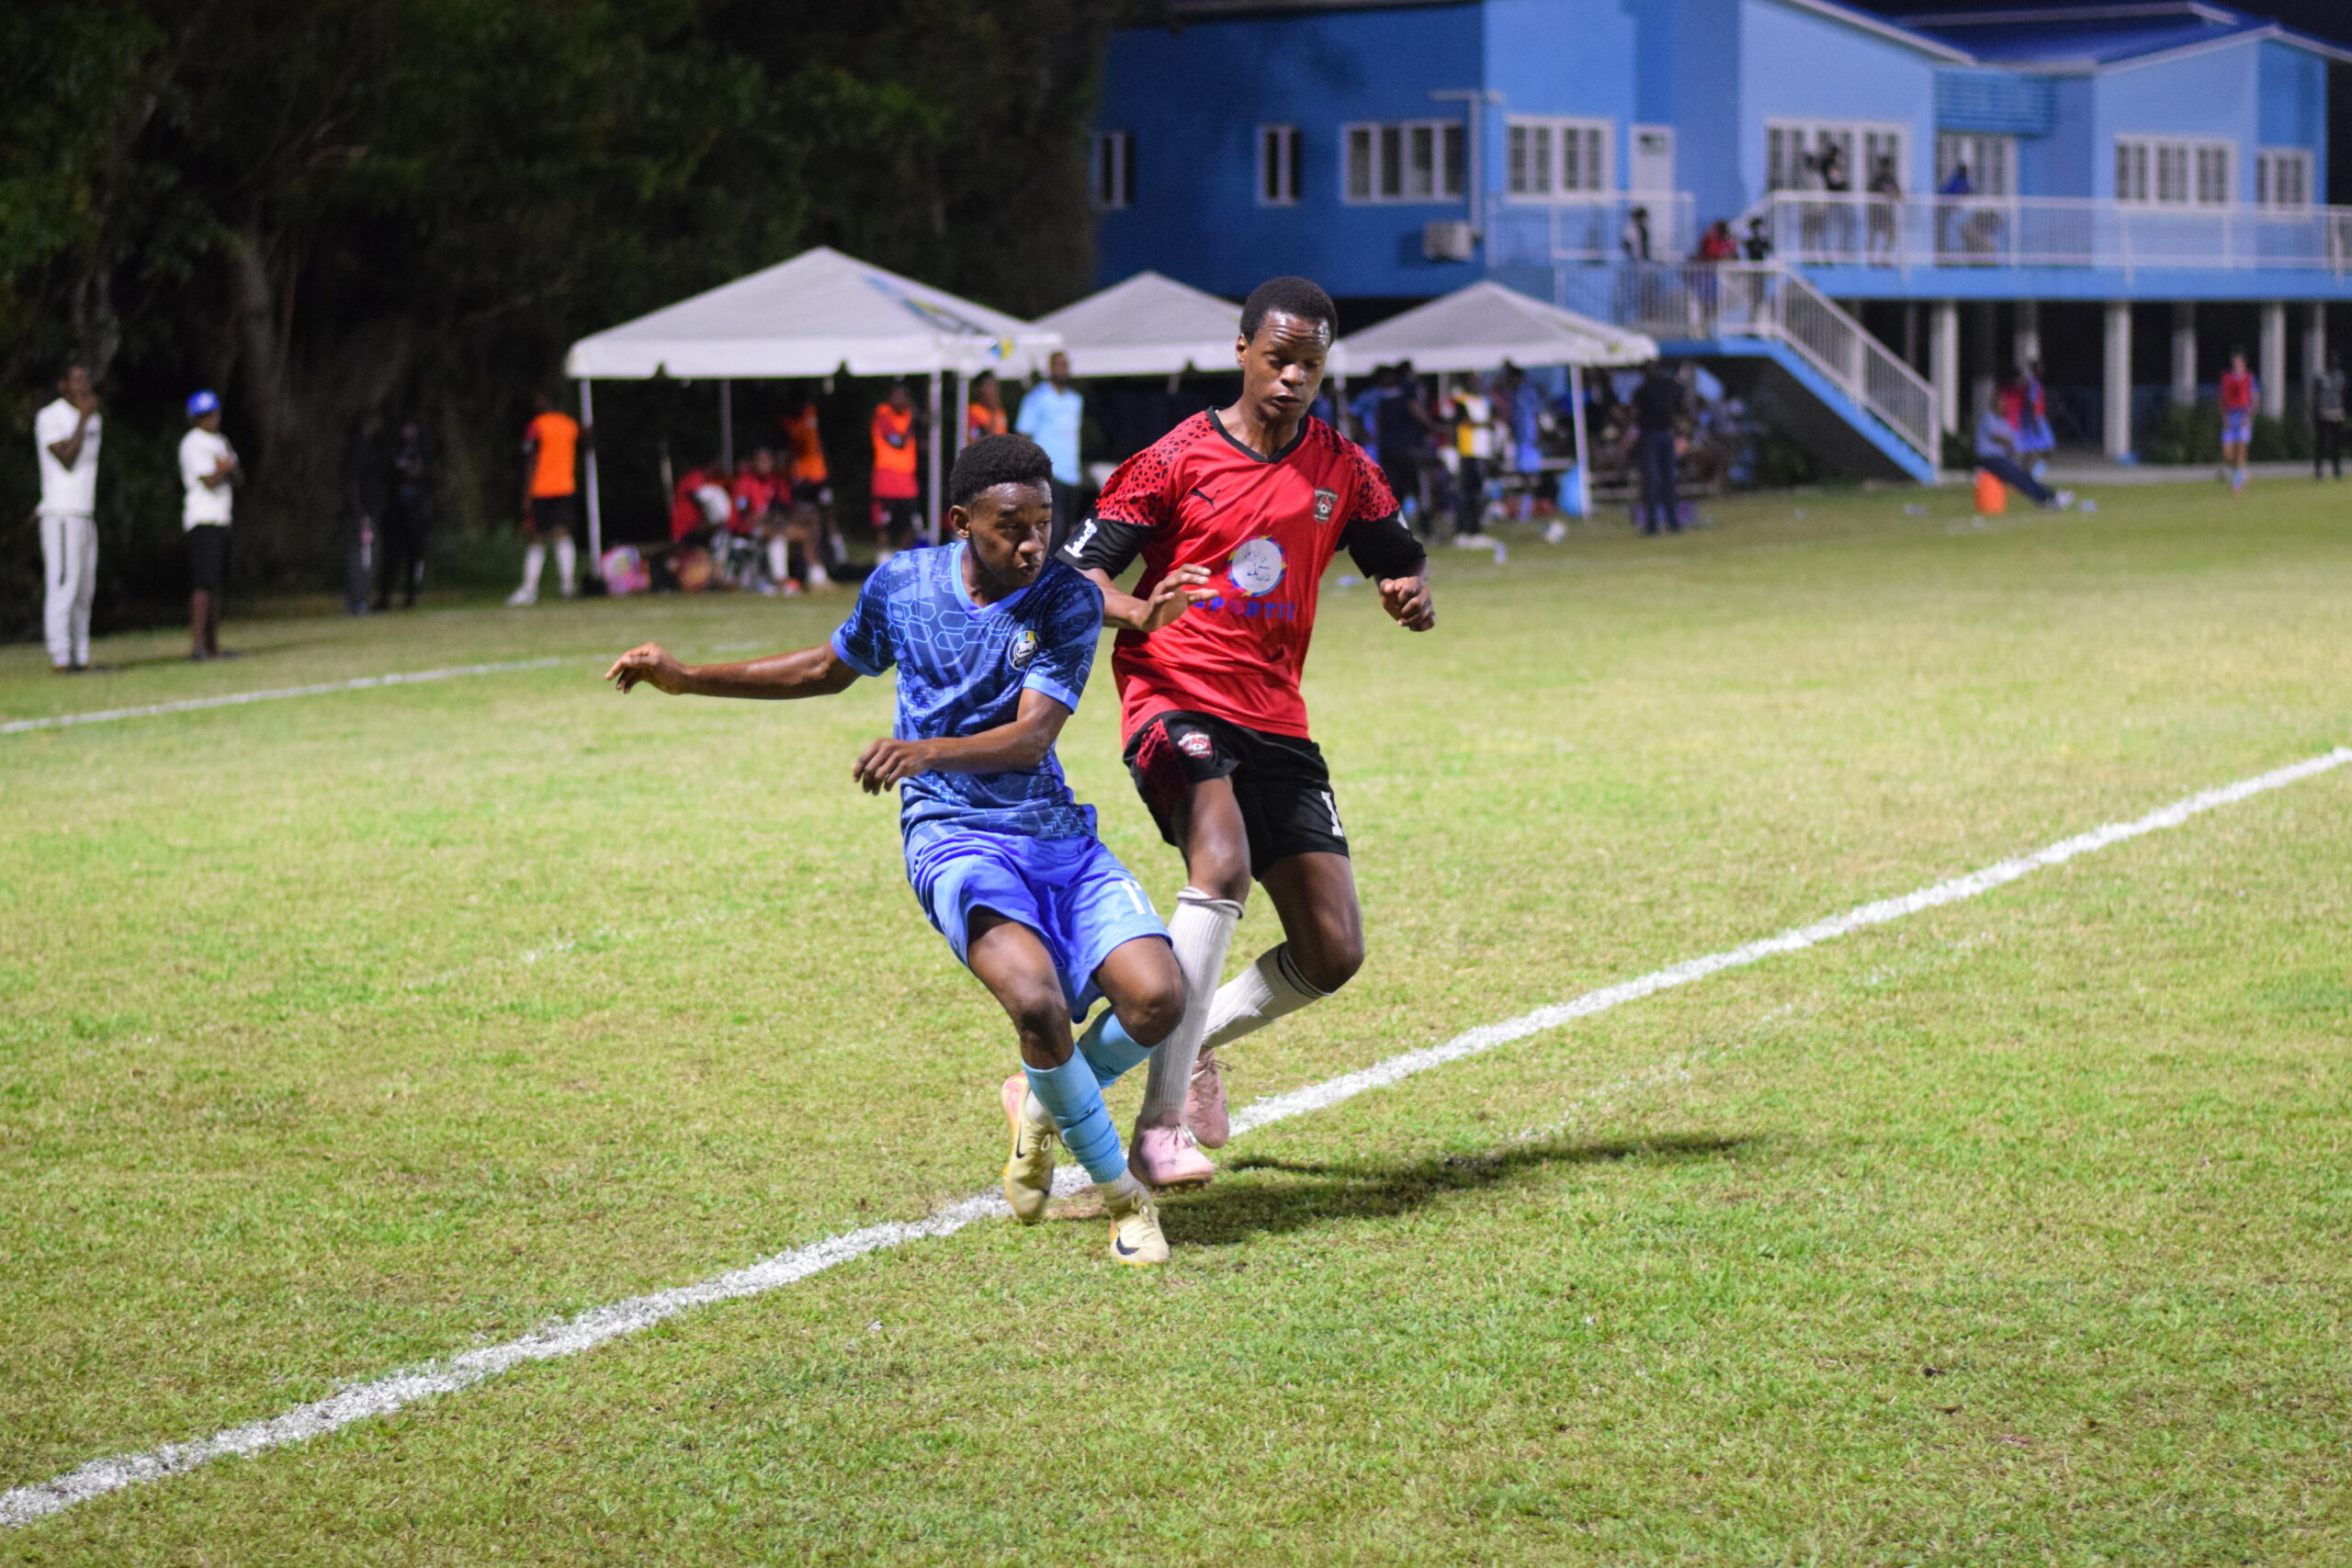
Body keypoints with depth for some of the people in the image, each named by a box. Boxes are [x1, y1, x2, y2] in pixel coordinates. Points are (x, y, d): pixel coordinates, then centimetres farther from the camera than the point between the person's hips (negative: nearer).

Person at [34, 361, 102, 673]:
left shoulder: (92, 420, 18)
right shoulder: (50, 417, -7)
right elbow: (66, 458, -17)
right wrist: (83, 418, -16)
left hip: (86, 515, 8)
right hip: (61, 513, -8)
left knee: (84, 589, 7)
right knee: (63, 583, -12)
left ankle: (80, 656, 10)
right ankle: (60, 657, -13)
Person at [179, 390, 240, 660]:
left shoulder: (220, 441, 20)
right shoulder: (193, 443, -7)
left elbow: (238, 480, 15)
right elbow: (208, 481, -17)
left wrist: (229, 468, -4)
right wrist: (224, 468, -4)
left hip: (221, 520, 9)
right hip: (203, 518, -9)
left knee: (217, 586, 9)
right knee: (204, 582, -17)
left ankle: (212, 646, 12)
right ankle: (197, 645, -21)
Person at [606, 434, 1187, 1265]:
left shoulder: (1069, 600, -4)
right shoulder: (901, 583, 2)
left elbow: (1031, 735, -16)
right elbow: (830, 669, 23)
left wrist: (927, 751, -35)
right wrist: (686, 678, 22)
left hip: (1058, 834, 1)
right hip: (953, 837, -1)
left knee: (1157, 999, -20)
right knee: (1037, 1000, -30)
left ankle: (1043, 1108, 14)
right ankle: (1121, 1194, -9)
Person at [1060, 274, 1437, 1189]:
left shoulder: (1341, 469, 10)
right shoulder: (1176, 460, -2)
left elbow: (1401, 559, 20)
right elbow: (1078, 572, -2)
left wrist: (1411, 595, -5)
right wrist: (1138, 611, -24)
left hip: (1276, 721, 5)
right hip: (1175, 699, -5)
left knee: (1332, 954, -2)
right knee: (1222, 864, -33)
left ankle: (1192, 1042, 29)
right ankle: (1160, 1125, -31)